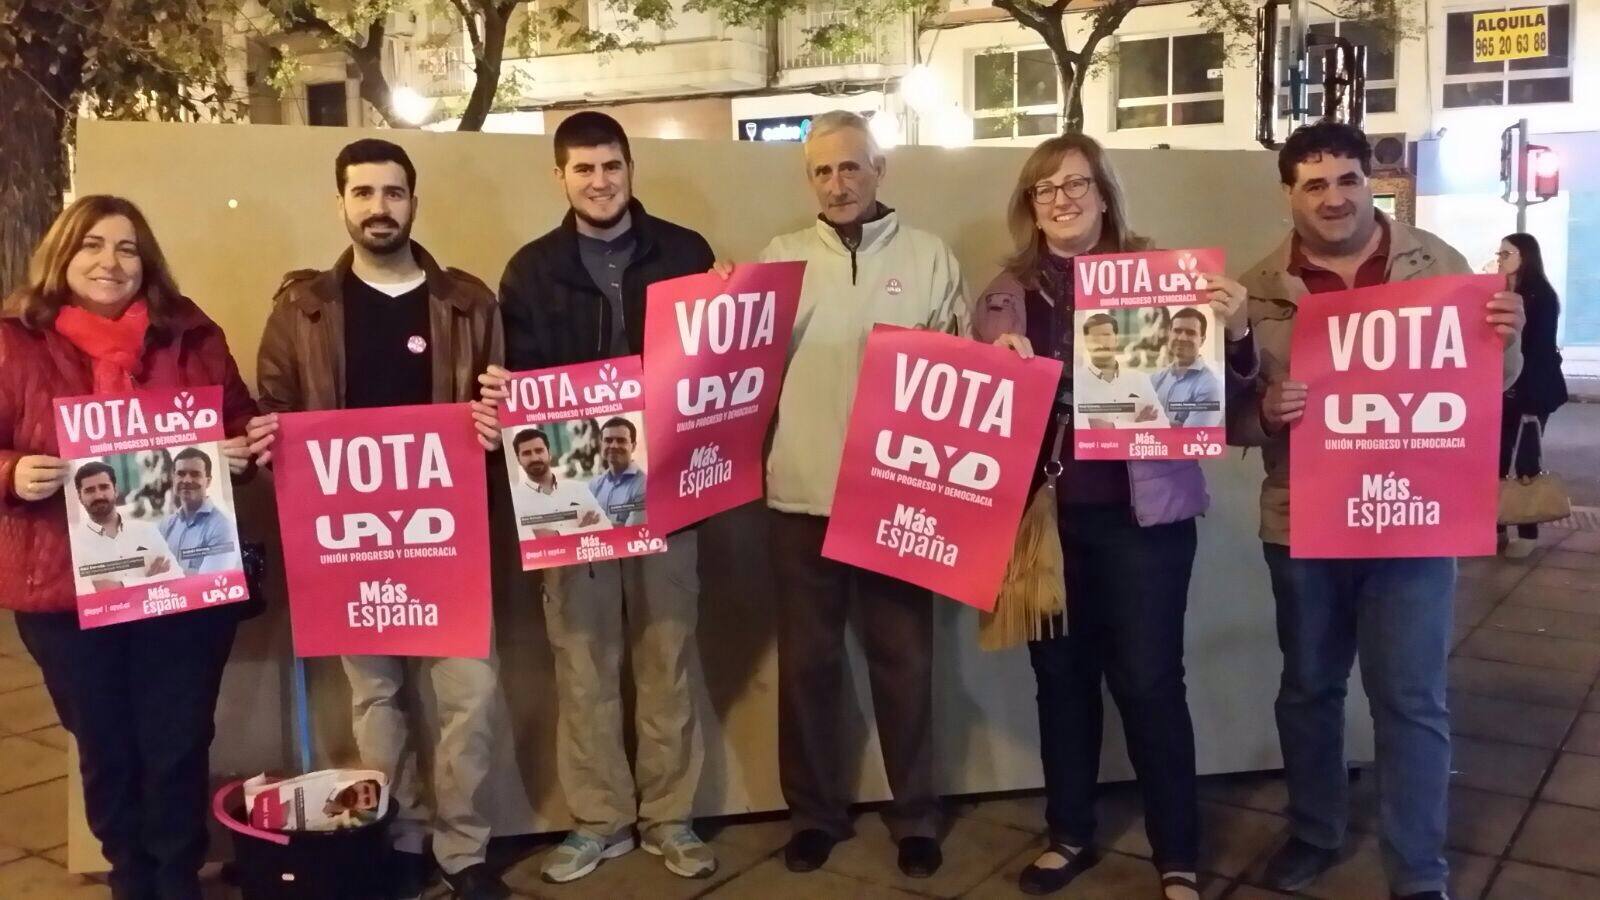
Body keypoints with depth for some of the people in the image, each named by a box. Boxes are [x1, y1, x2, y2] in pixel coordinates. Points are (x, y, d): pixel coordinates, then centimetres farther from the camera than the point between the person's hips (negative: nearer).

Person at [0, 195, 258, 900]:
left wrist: (241, 453, -10)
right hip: (66, 585, 0)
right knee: (105, 749, 16)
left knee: (179, 744, 10)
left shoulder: (191, 336, 3)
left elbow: (242, 423, 11)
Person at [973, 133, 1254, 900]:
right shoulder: (1007, 295, 6)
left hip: (1141, 510, -3)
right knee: (1061, 675, 13)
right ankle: (1069, 835, 30)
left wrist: (1235, 332, -23)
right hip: (1044, 511, 3)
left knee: (1149, 682, 1)